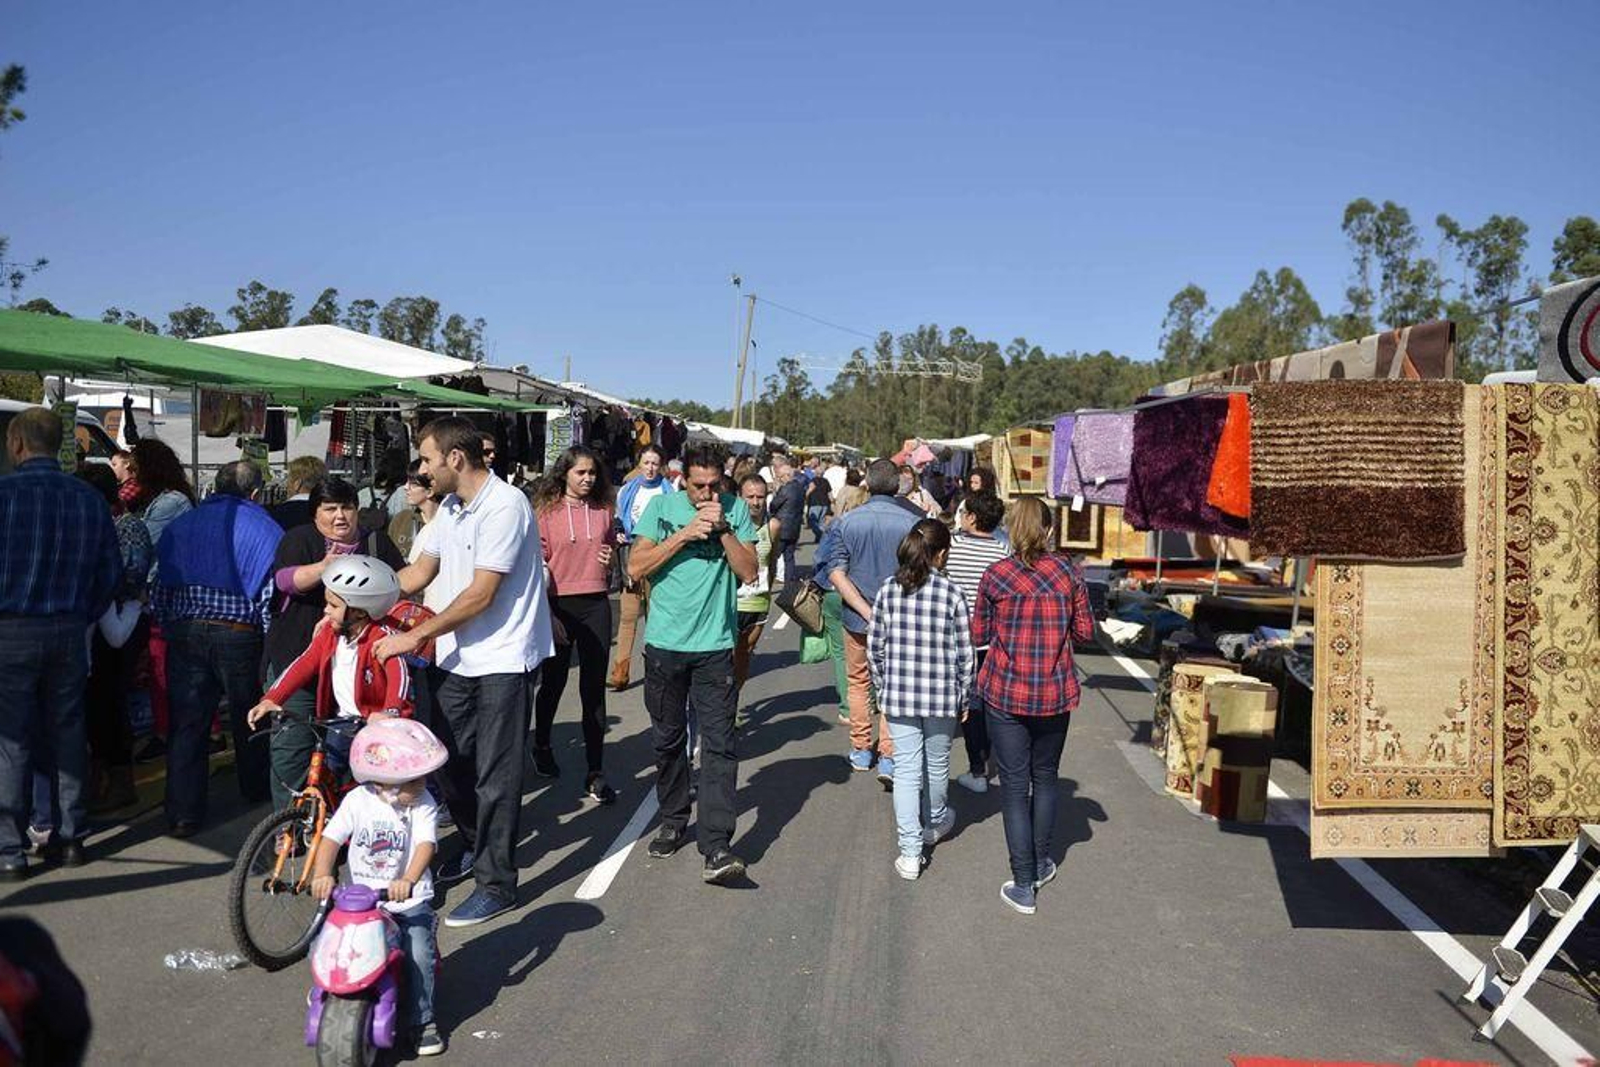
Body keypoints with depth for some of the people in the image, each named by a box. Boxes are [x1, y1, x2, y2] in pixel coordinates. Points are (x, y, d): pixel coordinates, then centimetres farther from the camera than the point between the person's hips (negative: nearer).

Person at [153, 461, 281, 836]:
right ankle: (258, 791, 34)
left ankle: (183, 814, 2)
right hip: (239, 635, -2)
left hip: (184, 634, 2)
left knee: (186, 724, 5)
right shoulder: (264, 528, -1)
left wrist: (169, 630, 18)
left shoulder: (180, 525, 9)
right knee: (249, 720, 16)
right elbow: (271, 594, -5)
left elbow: (159, 590, 10)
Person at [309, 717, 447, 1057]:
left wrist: (409, 880, -38)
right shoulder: (357, 801, -6)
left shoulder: (423, 805, -9)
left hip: (410, 900, -1)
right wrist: (322, 875, -29)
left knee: (419, 953, -19)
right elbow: (331, 839, -11)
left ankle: (421, 1020, 4)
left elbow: (426, 844, -21)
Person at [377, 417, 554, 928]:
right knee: (449, 761, 17)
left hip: (502, 661, -9)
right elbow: (421, 571, 17)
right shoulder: (450, 508, 10)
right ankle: (475, 847, 38)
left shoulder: (505, 505, -19)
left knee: (495, 776, -1)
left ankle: (497, 883, 10)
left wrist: (414, 636, -17)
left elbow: (481, 594, -21)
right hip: (455, 658, 9)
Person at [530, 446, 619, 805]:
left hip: (596, 604, 2)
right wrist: (546, 612, -10)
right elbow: (538, 564, -3)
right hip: (558, 604, -2)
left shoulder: (604, 511, 7)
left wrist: (611, 558, -1)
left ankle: (595, 774, 5)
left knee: (594, 690, 2)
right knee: (553, 682, 14)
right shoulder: (546, 511, -2)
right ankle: (542, 746, 40)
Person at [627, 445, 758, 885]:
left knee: (718, 745, -7)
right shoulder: (661, 507, 0)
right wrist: (684, 534, -14)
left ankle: (716, 849, -8)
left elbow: (749, 572, -4)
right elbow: (636, 567, -8)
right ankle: (673, 820, 33)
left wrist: (723, 529, -14)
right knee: (669, 740, 14)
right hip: (665, 644, 1)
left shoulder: (736, 510, 1)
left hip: (715, 646, -1)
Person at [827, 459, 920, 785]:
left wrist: (865, 610, -13)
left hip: (856, 618, 1)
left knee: (858, 682, 18)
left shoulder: (848, 522, -5)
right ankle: (888, 757, 3)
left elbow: (836, 572, -11)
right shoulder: (910, 522, -9)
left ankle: (861, 750, 26)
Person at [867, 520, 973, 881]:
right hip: (941, 696, -1)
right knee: (937, 764, 19)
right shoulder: (951, 593, -10)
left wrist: (882, 688, 15)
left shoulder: (888, 590, -3)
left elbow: (874, 646, 2)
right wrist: (963, 697, 6)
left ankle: (910, 853, 2)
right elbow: (964, 652, -6)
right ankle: (935, 823, 44)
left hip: (899, 695, 1)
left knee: (906, 769, 5)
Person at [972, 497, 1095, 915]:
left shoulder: (995, 575, -8)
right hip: (1055, 695, 2)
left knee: (1014, 785, 5)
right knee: (1045, 776, 21)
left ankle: (1024, 886, 7)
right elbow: (1086, 631, 2)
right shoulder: (1067, 573, -4)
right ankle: (1041, 862, 34)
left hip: (1005, 694, -2)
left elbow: (979, 634, 0)